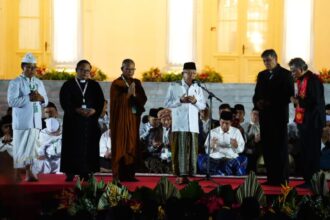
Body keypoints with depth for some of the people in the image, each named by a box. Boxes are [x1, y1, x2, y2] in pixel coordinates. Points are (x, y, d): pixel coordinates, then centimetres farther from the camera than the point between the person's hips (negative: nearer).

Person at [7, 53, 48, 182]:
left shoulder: (39, 83, 16)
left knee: (31, 147, 6)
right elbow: (12, 101, -15)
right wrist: (29, 98, -20)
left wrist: (41, 98, -7)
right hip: (21, 121, -5)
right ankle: (16, 175, 0)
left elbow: (46, 102, 17)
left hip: (35, 121, 5)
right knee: (20, 147, -5)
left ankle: (28, 173, 10)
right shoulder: (15, 83, -2)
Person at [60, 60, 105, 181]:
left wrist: (94, 110, -15)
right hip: (73, 120, -3)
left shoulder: (94, 85, 12)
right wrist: (78, 110, -21)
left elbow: (101, 101, 5)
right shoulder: (68, 85, 3)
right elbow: (65, 102, -7)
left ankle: (85, 173, 5)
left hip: (91, 120, 3)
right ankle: (70, 174, -1)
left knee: (88, 147, 1)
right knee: (73, 147, -3)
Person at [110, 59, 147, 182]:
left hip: (134, 119, 5)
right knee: (120, 147, -4)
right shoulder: (116, 84, -4)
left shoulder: (137, 83, 13)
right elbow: (116, 102, -14)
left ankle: (130, 174, 8)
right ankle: (119, 175, -2)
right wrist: (128, 93, -23)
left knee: (132, 147, 4)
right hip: (121, 119, -5)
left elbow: (143, 99, 3)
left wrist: (134, 94, -15)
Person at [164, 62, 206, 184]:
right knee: (180, 150, -7)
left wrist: (196, 102, -9)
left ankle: (189, 174, 3)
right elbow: (167, 104, 0)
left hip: (193, 125, 3)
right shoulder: (173, 87, 5)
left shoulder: (198, 88, 15)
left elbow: (203, 106, 12)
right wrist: (180, 100, -14)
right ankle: (180, 175, -7)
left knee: (192, 150, -1)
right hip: (179, 125, -3)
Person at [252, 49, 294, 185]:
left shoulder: (285, 74, -1)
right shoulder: (262, 75, 17)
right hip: (265, 116, 5)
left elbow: (289, 96, -8)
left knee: (280, 148, -4)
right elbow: (257, 94, 18)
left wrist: (270, 103, -16)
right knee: (267, 148, 4)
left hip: (279, 116, -5)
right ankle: (271, 178, 9)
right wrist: (257, 102, -5)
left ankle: (282, 179, -2)